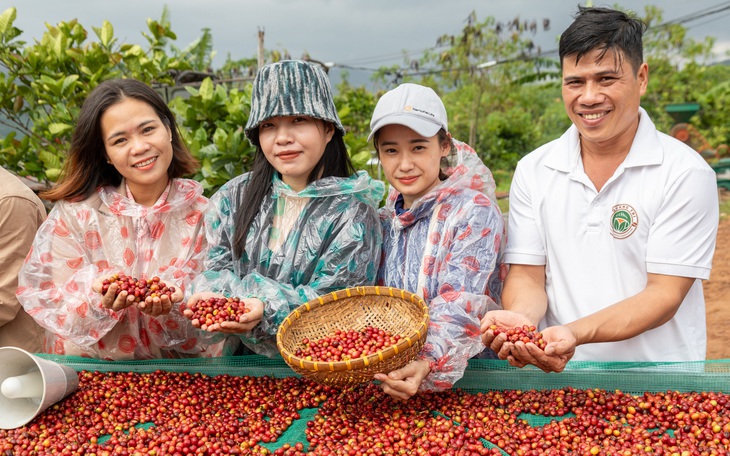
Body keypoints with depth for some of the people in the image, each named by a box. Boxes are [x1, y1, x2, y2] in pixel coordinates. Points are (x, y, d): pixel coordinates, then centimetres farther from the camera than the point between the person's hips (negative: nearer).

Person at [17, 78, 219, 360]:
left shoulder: (202, 215, -2)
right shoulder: (75, 213, -1)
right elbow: (52, 308, -3)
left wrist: (172, 306, -22)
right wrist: (98, 302, -21)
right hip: (90, 371, 1)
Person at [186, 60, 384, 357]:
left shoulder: (353, 212, -4)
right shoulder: (233, 197, 9)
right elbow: (215, 269, 6)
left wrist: (265, 310, -28)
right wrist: (211, 295, -17)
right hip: (244, 362, 4)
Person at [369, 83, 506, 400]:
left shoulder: (474, 212, -8)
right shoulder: (386, 218, 9)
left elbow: (459, 306, -18)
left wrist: (429, 363, -34)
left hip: (468, 374, -2)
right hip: (389, 371, 3)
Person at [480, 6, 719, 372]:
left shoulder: (686, 173, -5)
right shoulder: (533, 171, 4)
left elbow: (664, 294, -9)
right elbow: (527, 275, 3)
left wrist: (574, 334, -23)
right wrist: (520, 318, -19)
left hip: (658, 383, -2)